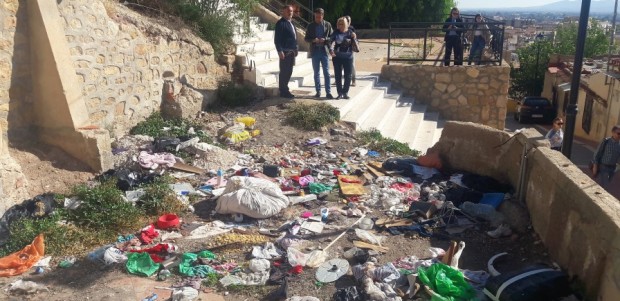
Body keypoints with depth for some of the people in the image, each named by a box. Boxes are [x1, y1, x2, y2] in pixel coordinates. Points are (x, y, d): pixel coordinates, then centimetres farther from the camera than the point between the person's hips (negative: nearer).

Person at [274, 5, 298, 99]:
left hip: (291, 51, 9)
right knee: (284, 72, -4)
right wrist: (280, 51, -20)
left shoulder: (291, 23, 18)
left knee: (289, 72, 13)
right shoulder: (280, 23, -9)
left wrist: (295, 49, 16)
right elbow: (277, 39, -14)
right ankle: (283, 91, 2)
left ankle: (285, 90, 22)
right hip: (285, 52, -9)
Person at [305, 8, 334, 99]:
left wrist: (325, 39, -15)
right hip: (315, 51, 1)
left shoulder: (328, 25, 3)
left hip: (324, 51, -1)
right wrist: (313, 40, -14)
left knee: (326, 73, -4)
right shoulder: (310, 26, 4)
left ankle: (328, 92, -2)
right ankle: (318, 91, 15)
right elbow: (306, 38, 5)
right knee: (316, 73, 7)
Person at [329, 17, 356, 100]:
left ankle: (345, 92, 14)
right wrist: (331, 49, -30)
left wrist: (354, 38, -12)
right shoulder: (335, 33, 3)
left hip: (348, 56, 1)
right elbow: (332, 42, -10)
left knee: (348, 76, 2)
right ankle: (340, 93, 9)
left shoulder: (350, 33, 7)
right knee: (337, 75, 1)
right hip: (337, 57, 0)